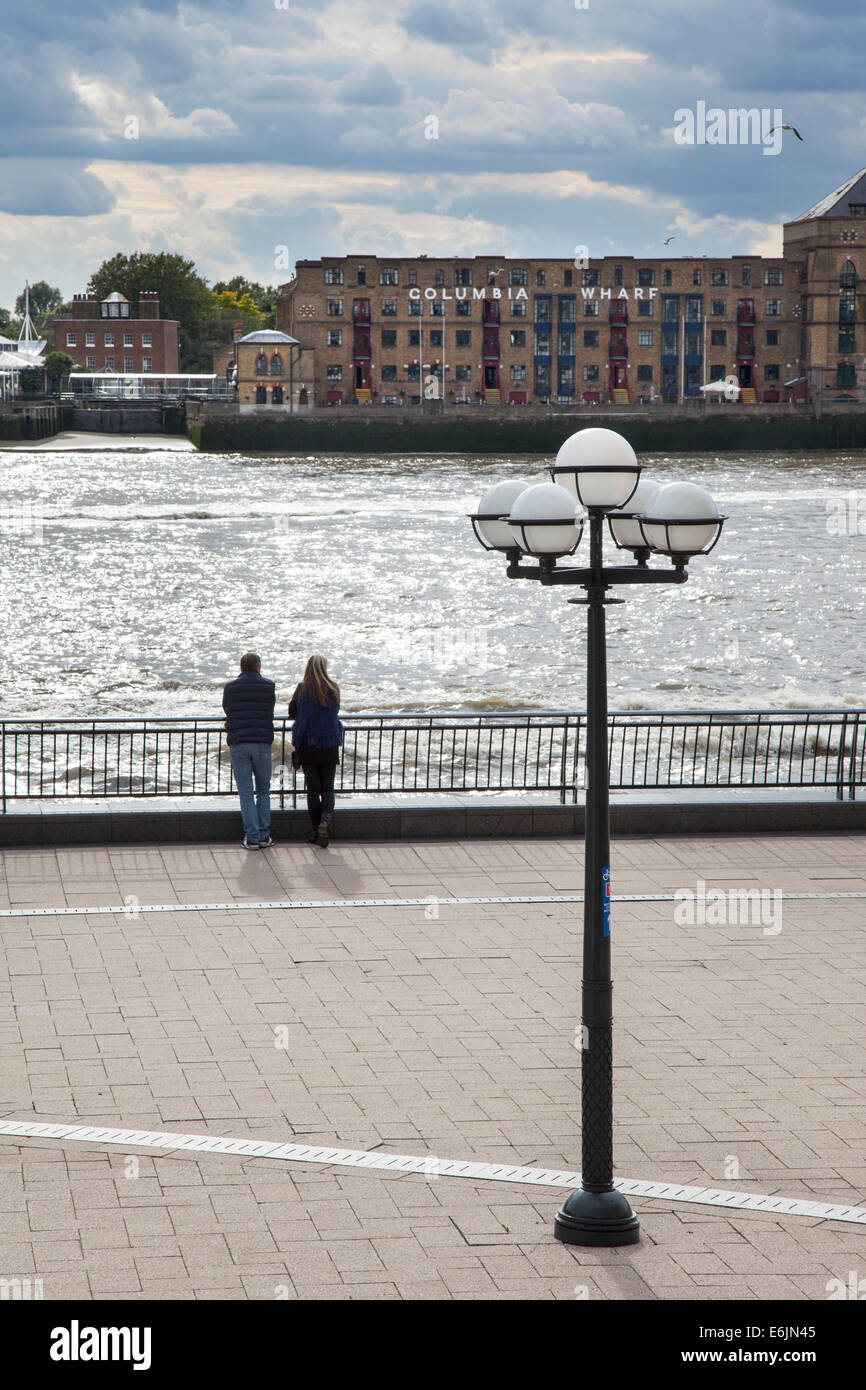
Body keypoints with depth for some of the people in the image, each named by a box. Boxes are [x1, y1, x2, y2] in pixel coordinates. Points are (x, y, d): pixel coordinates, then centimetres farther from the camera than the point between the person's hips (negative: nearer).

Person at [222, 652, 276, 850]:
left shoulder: (230, 688, 4)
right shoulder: (268, 687, 4)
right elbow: (269, 714, 12)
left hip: (238, 744, 0)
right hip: (263, 743, 0)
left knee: (245, 792, 2)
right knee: (263, 790, 13)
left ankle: (252, 837, -1)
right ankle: (264, 835, 10)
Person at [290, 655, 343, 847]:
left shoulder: (302, 689, -6)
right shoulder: (334, 689, -3)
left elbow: (292, 713, 1)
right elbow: (334, 711, 9)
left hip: (307, 746, -1)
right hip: (330, 747, 1)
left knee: (313, 789, 5)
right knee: (328, 788, 7)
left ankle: (316, 831, 3)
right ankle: (326, 819, -19)